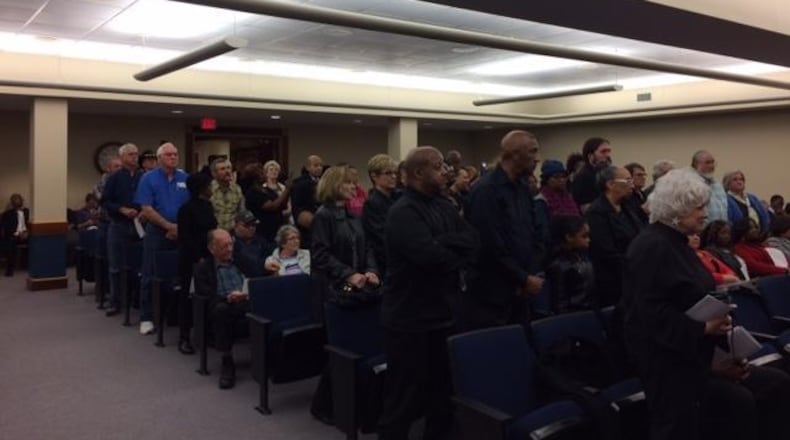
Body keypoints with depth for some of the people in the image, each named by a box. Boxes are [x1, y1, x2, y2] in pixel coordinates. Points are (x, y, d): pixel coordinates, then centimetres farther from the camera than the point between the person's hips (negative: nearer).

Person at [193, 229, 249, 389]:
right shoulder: (203, 267, 11)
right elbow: (204, 295, -3)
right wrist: (228, 298, -20)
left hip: (248, 303, 2)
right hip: (224, 305, -1)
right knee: (221, 309, -39)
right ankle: (227, 361, -28)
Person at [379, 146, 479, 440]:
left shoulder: (444, 206, 10)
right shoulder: (403, 212, -16)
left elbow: (473, 240, -1)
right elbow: (429, 255, -29)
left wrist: (441, 243, -18)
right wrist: (457, 255, -10)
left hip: (443, 315, 8)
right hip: (410, 320, -8)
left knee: (443, 394, 19)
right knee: (404, 400, 4)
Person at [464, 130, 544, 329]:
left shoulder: (522, 189, 10)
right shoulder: (486, 190, -17)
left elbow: (532, 234, 14)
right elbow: (491, 246, -21)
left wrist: (534, 273, -1)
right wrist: (524, 279, -13)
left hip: (518, 294, 8)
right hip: (489, 297, -8)